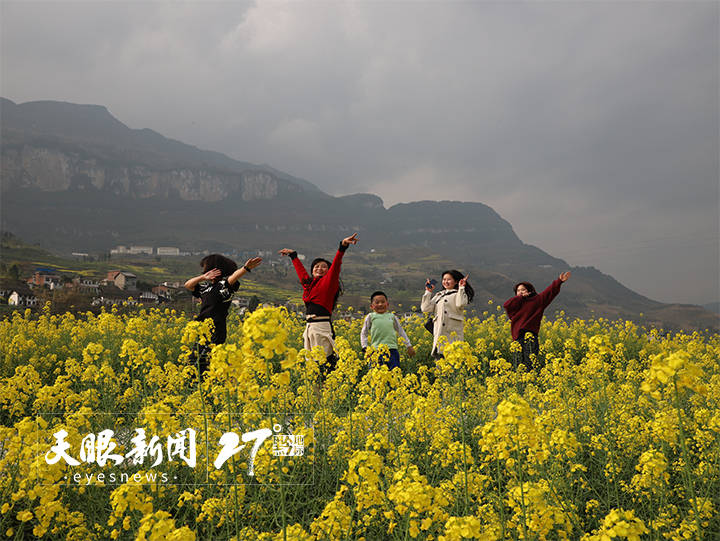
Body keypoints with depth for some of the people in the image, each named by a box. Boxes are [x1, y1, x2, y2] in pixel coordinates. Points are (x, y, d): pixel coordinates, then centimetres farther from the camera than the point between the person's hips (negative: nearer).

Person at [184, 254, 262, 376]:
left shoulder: (224, 284, -6)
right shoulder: (206, 287, 20)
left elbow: (233, 277, -24)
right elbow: (187, 285, 21)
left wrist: (245, 268, -45)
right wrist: (203, 277, 5)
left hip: (215, 332, -9)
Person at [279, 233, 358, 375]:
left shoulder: (328, 282, 2)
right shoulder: (308, 283, 19)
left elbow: (336, 264, -10)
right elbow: (300, 270, 36)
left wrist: (343, 246, -22)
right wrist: (293, 255, 48)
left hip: (322, 327, -7)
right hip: (309, 327, 7)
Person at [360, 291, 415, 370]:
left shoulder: (392, 316, 17)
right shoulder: (371, 317, 11)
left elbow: (401, 331, 24)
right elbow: (364, 333, 12)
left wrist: (409, 346, 21)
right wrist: (365, 348, 0)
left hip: (392, 349, 2)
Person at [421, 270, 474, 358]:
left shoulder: (460, 294, 9)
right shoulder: (438, 295, 23)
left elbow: (460, 304, -15)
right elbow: (425, 309, 13)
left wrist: (461, 288, -7)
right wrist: (428, 292, 13)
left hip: (453, 333, -5)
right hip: (439, 334, 5)